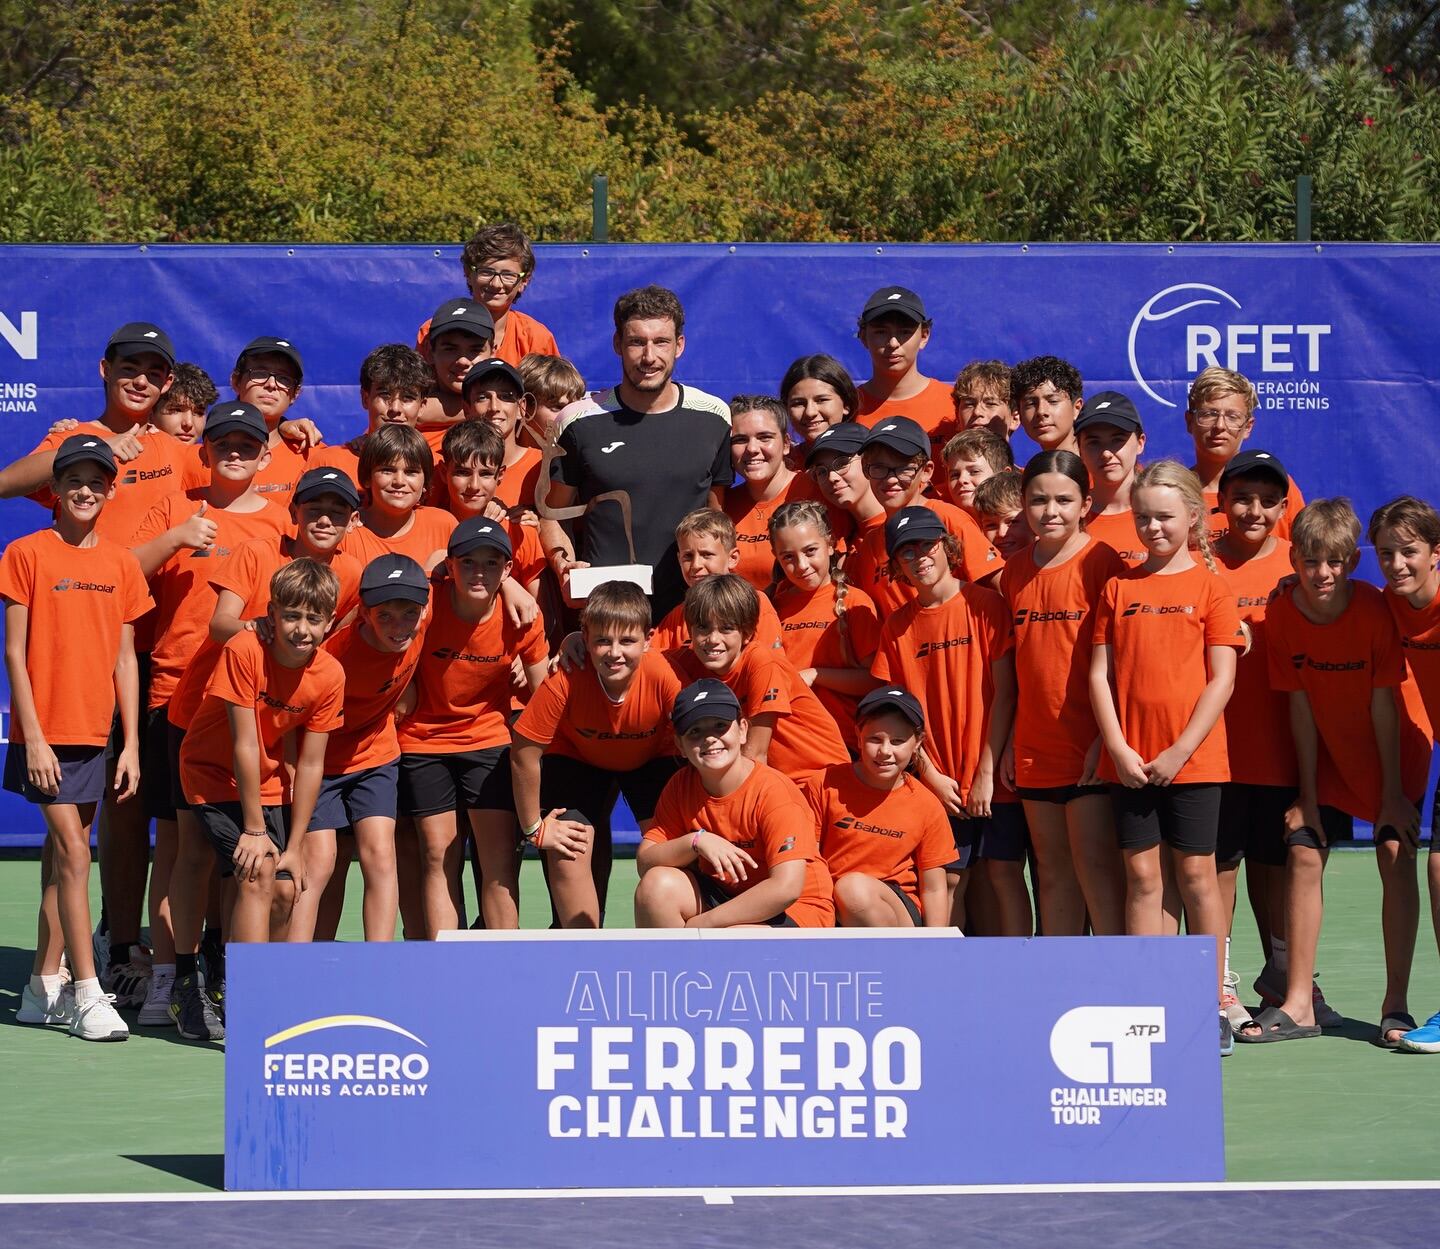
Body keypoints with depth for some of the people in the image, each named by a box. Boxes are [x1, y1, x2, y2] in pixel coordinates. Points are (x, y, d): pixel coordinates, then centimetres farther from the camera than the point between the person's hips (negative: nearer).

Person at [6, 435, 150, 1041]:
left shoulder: (122, 563, 8)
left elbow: (125, 659, 10)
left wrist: (131, 743, 5)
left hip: (94, 734, 4)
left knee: (61, 854, 9)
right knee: (73, 854, -9)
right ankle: (87, 995, -8)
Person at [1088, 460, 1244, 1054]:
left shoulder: (1209, 586, 0)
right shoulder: (1119, 588, 8)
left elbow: (1221, 678, -4)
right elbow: (1099, 674, 5)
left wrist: (1181, 750, -11)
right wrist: (1118, 747, -6)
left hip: (1192, 756, -2)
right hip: (1129, 760, 2)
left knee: (1196, 873, 2)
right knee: (1141, 876, 3)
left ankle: (1214, 1006, 9)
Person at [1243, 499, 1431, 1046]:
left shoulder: (1372, 610, -23)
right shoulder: (1282, 614, -15)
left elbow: (1383, 702, -19)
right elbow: (1300, 705, -9)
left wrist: (1393, 792, -15)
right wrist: (1306, 793, -7)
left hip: (1392, 750, -3)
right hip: (1329, 752, 3)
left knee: (1395, 856, -12)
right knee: (1303, 854, -5)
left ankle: (1395, 1006, -7)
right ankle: (1297, 1005, 0)